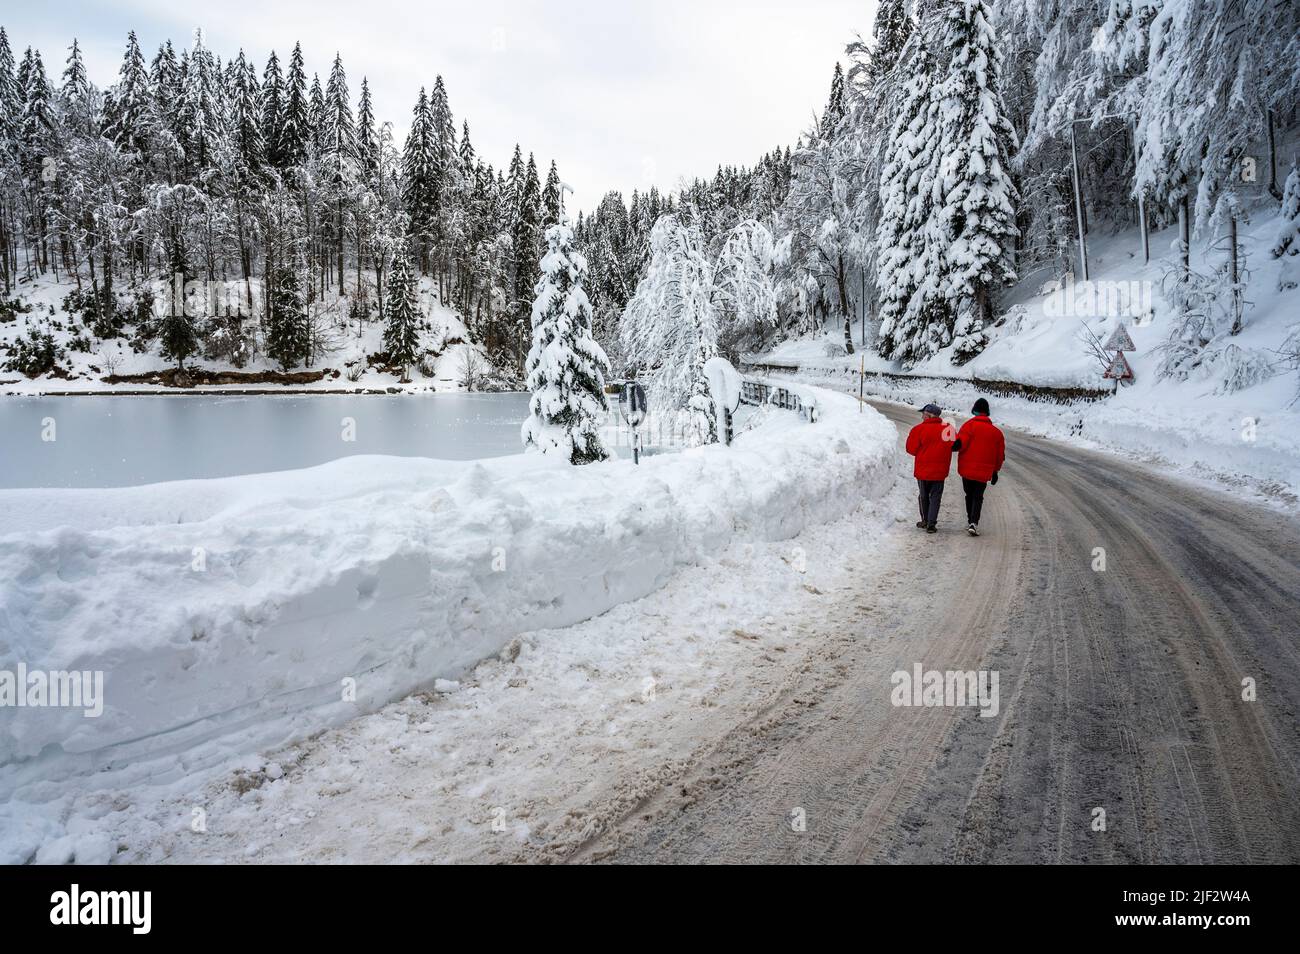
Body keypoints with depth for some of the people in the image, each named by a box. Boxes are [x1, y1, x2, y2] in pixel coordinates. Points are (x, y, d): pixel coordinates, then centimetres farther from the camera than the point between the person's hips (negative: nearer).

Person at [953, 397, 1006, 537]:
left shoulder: (970, 425, -5)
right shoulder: (996, 431, 9)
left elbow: (960, 443, -22)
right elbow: (1000, 454, 15)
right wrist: (995, 471, 23)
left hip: (967, 469, -2)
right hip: (984, 472, 2)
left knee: (969, 495, 17)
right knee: (978, 497, 6)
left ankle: (970, 521, 24)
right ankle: (974, 523, -13)